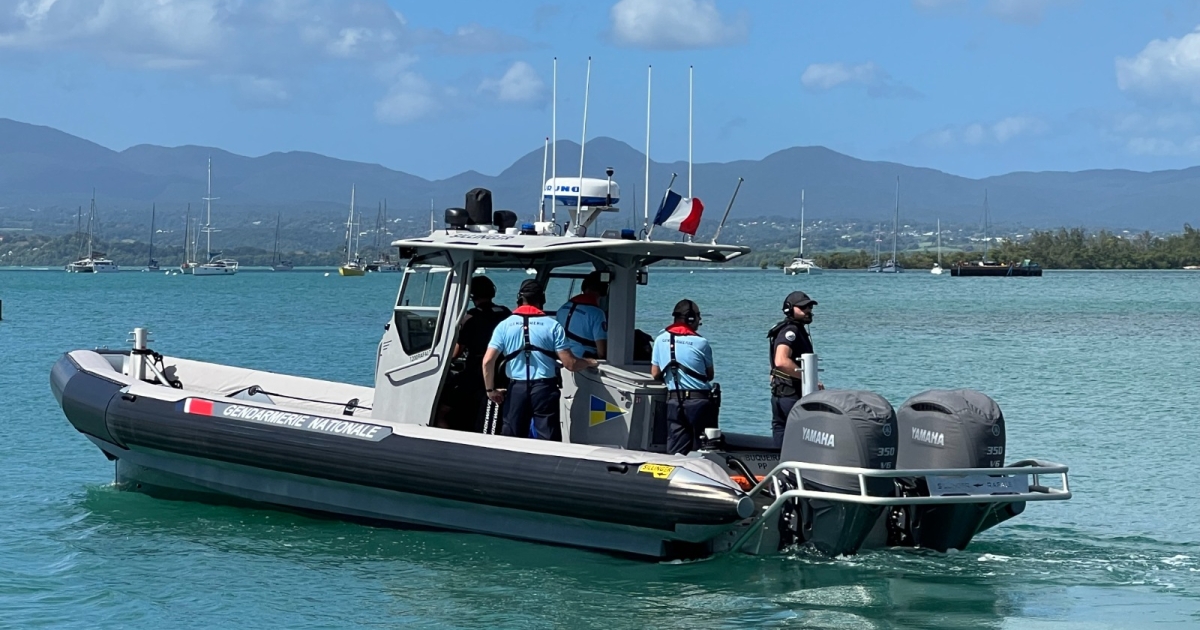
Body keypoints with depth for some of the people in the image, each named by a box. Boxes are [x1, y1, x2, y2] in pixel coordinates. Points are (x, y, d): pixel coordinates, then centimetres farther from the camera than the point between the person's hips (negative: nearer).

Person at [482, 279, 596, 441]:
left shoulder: (505, 325, 3)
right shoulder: (552, 325, -1)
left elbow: (488, 361, -4)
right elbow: (569, 364, -3)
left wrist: (490, 389, 9)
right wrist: (589, 363, 17)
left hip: (516, 389, 2)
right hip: (545, 388, -2)